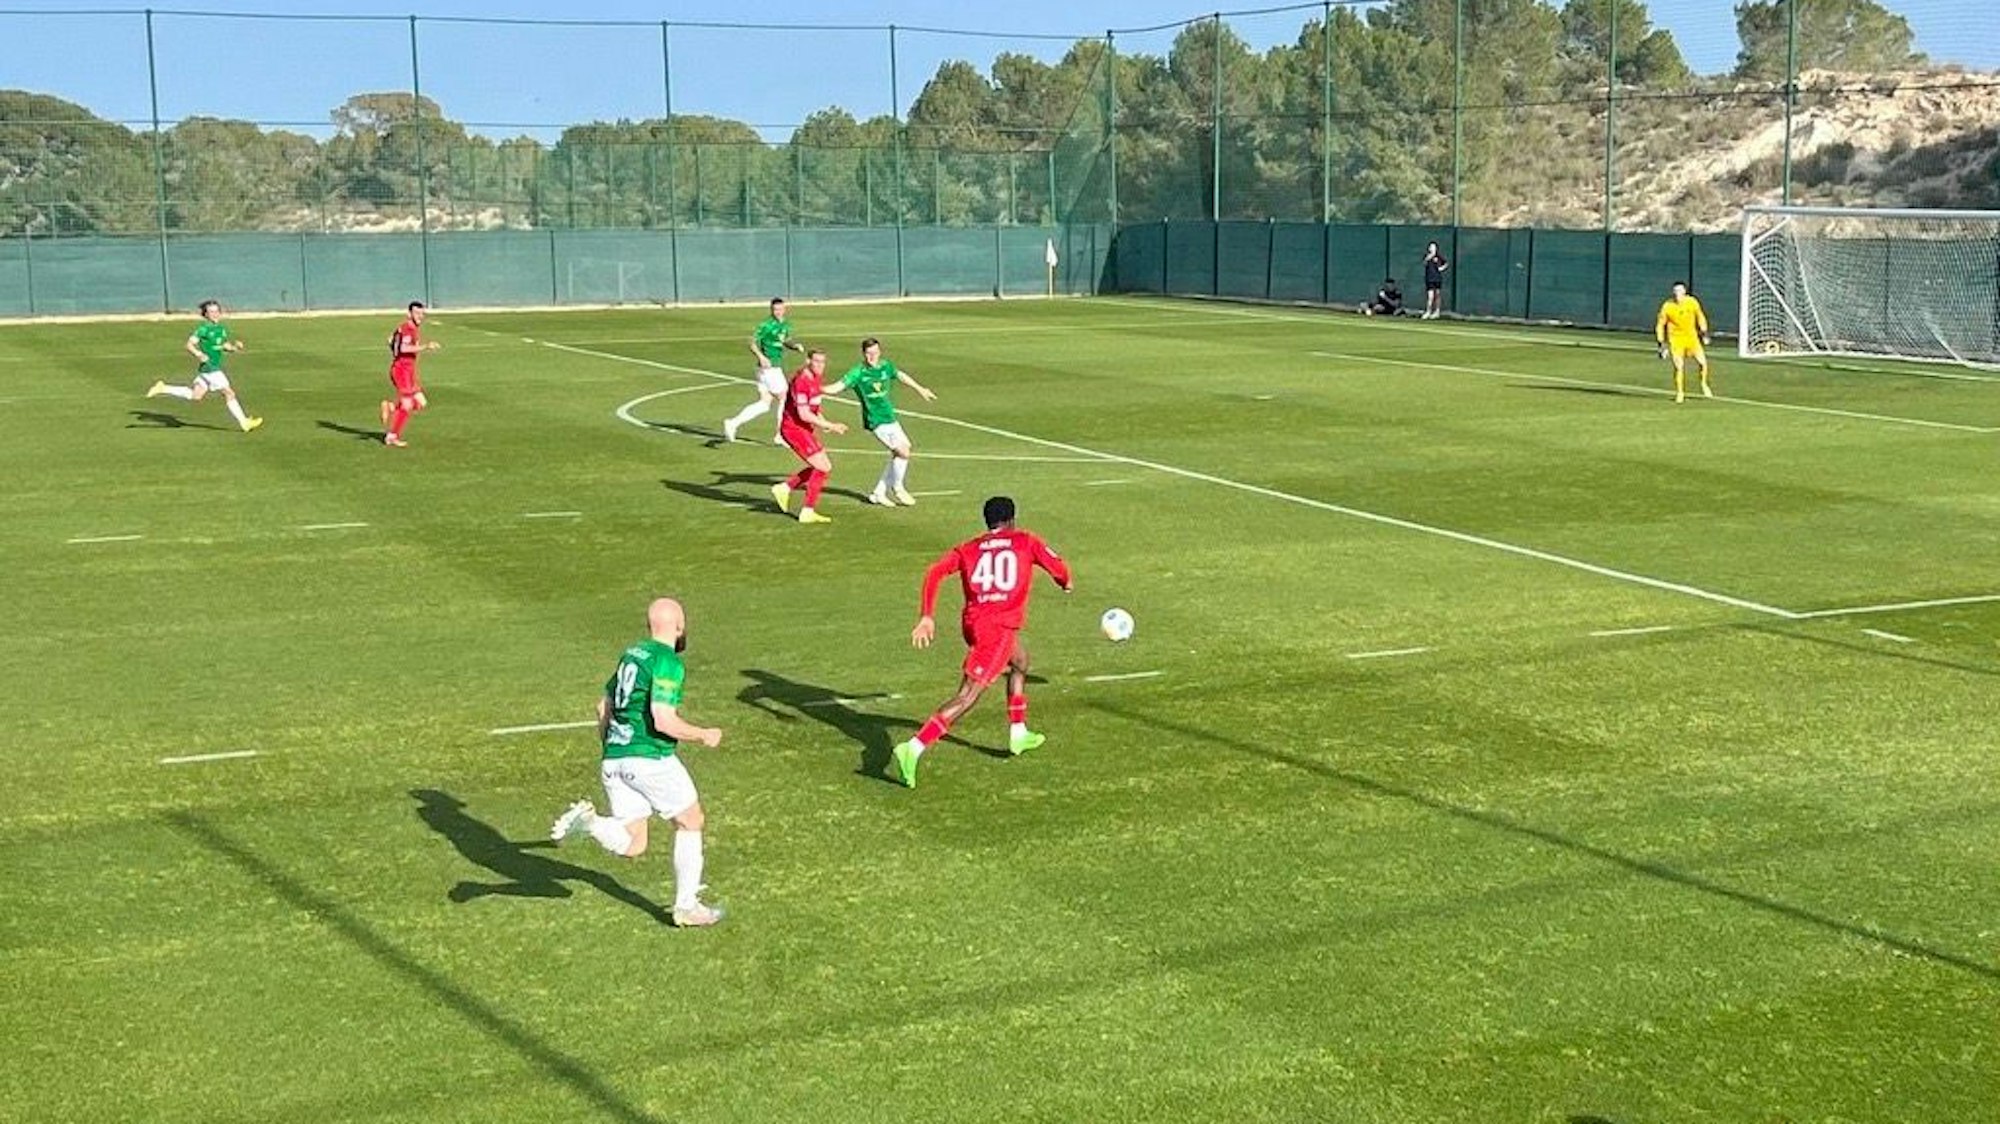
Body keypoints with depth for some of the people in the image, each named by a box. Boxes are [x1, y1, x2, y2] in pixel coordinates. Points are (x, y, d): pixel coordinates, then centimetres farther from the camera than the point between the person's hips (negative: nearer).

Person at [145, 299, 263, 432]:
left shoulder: (222, 328, 12)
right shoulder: (203, 328, -11)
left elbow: (225, 346, 25)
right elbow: (189, 344, -14)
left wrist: (235, 346, 5)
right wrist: (198, 354, -31)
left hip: (215, 368, 9)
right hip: (210, 368, -9)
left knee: (195, 396, 14)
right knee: (229, 394, -4)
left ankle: (163, 389, 22)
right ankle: (244, 422, 3)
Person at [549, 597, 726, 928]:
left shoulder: (632, 653, 15)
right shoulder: (668, 662, -11)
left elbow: (604, 706, 22)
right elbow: (663, 720, -21)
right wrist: (704, 735, -7)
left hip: (614, 759, 7)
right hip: (650, 757, -7)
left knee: (631, 845, 10)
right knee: (690, 823, 14)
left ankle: (586, 819, -16)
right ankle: (686, 907, 16)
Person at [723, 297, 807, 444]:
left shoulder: (785, 324, 12)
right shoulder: (766, 325, -14)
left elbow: (786, 340, 28)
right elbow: (753, 343, -16)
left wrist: (796, 345, 7)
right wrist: (761, 356, -31)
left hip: (776, 368, 8)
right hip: (769, 367, -8)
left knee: (764, 404, 7)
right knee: (784, 400, 1)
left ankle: (733, 424, 5)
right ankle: (779, 436, 11)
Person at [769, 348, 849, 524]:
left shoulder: (817, 378, 8)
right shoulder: (801, 381, -22)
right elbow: (804, 415, -26)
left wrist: (825, 423, 7)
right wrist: (830, 426, -22)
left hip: (805, 428, 10)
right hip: (794, 428, -10)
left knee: (823, 467, 14)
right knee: (823, 468, -8)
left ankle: (784, 488, 20)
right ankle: (808, 512, -1)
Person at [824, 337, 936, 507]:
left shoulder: (885, 366, 4)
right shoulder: (858, 372, -15)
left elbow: (901, 376, 22)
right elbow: (838, 387, -23)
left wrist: (920, 389, 34)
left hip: (890, 418, 8)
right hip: (876, 421, -8)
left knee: (899, 455, 9)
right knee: (903, 452, -13)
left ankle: (879, 493, 21)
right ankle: (898, 487, 11)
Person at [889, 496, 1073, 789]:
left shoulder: (968, 548, 14)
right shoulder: (1026, 541, 7)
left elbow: (935, 572, 1)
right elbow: (1057, 567, 9)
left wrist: (926, 616, -1)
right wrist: (1067, 582, 32)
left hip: (972, 623, 6)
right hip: (999, 629, -6)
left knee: (1020, 661, 34)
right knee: (967, 696, -12)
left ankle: (1018, 734, 41)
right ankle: (912, 750, -26)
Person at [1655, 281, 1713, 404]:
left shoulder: (1692, 302, -6)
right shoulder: (1667, 306, -12)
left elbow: (1700, 317, 11)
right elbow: (1660, 325, -3)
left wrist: (1704, 333, 6)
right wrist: (1662, 345, -5)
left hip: (1692, 337, 2)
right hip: (1676, 339, -2)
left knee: (1703, 362, -3)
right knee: (1679, 366, -11)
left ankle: (1704, 386, 23)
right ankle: (1680, 393, 6)